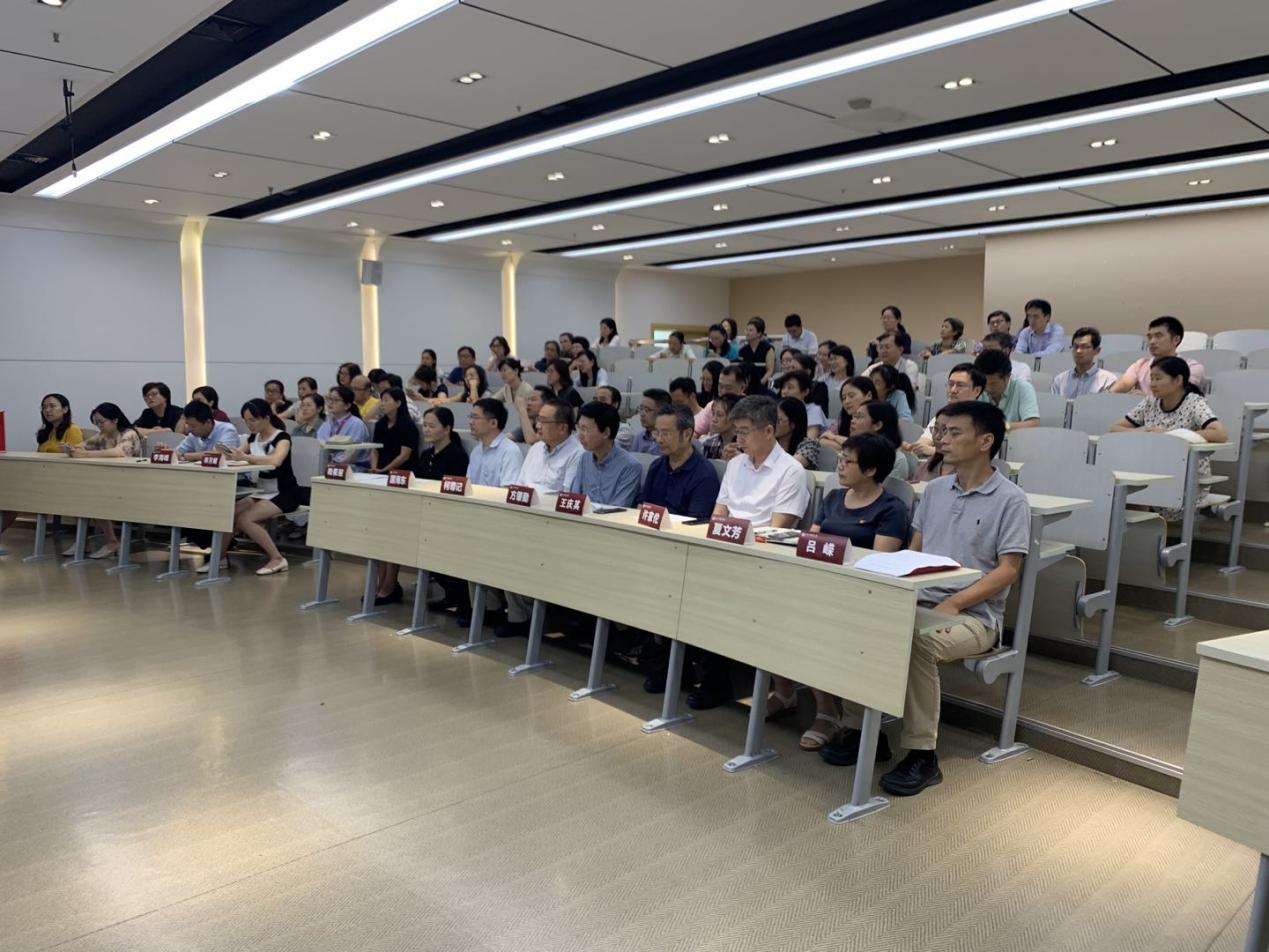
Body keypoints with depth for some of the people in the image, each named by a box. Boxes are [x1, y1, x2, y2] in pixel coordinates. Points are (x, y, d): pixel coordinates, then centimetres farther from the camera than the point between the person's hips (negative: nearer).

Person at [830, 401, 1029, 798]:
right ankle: (861, 730, -5)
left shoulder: (1010, 499, -5)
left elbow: (1008, 570, -10)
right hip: (920, 602, 6)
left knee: (917, 643, -36)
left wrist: (954, 603, -21)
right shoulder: (935, 489, 14)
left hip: (974, 615, -6)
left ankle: (922, 755, -22)